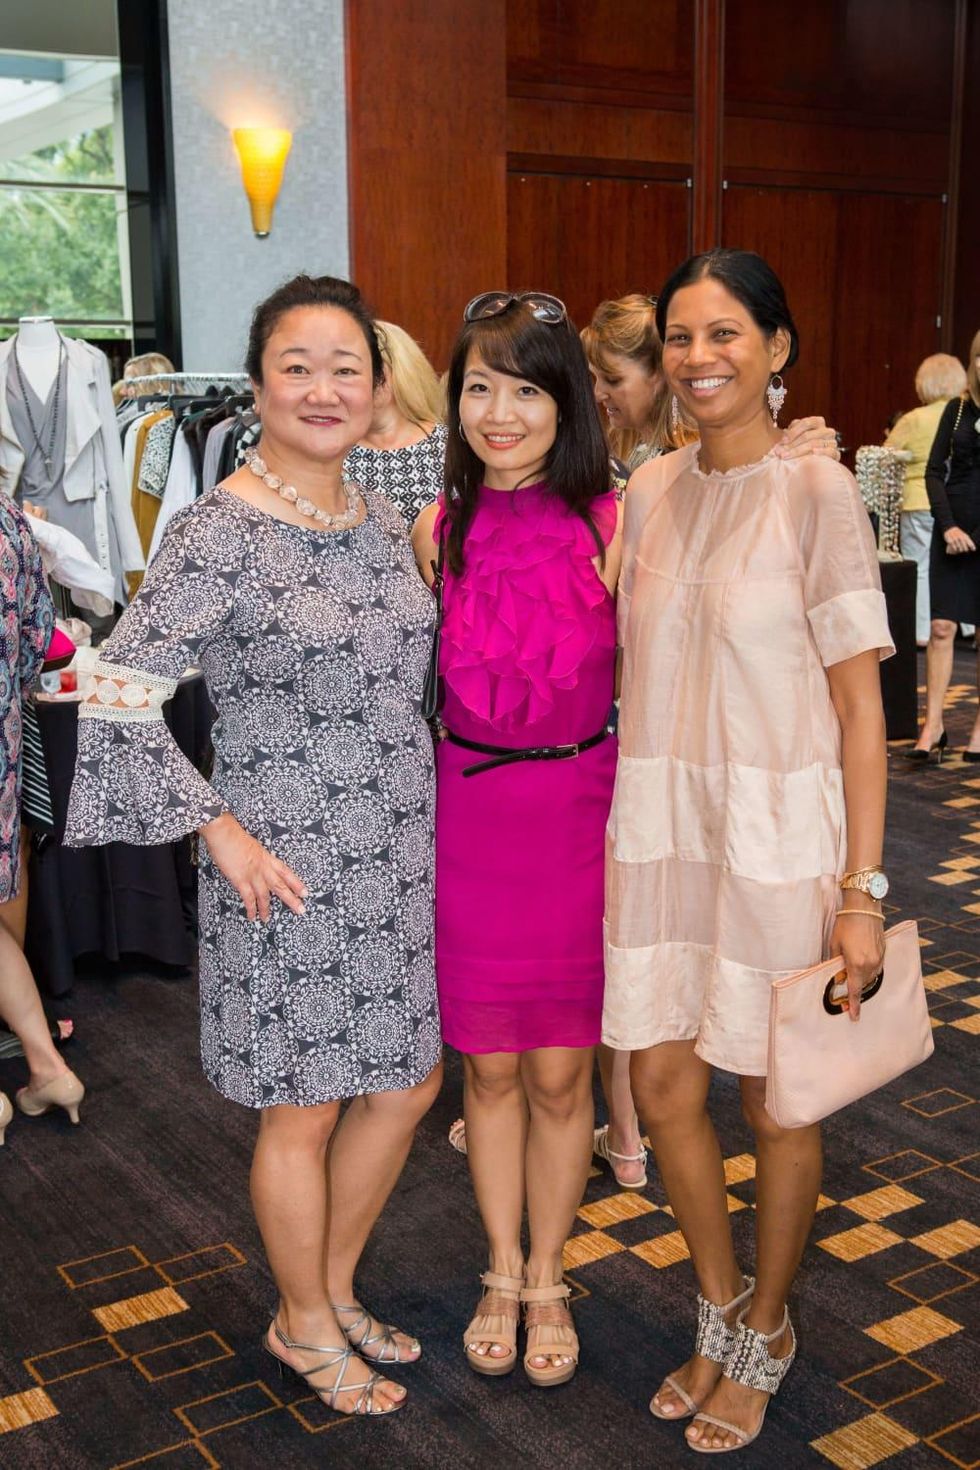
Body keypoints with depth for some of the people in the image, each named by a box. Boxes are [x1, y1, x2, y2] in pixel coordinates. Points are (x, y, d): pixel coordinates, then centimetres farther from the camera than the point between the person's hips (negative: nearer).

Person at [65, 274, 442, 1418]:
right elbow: (116, 696, -18)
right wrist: (220, 830, -17)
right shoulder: (217, 533, -16)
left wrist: (431, 808, 11)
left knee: (409, 1084, 17)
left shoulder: (382, 523, 6)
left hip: (398, 852, 7)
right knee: (303, 1108, 9)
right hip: (287, 867, -7)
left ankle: (334, 1286, 40)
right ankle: (306, 1326, 34)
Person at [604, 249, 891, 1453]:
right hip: (658, 824, 5)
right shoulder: (649, 492, 6)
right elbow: (635, 672, 11)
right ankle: (720, 1310, 37)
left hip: (777, 831, -5)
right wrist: (615, 827, 7)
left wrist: (862, 890, -13)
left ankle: (764, 1332, 35)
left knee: (775, 1103, 10)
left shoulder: (818, 494, -9)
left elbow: (859, 702, -9)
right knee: (662, 1087, 12)